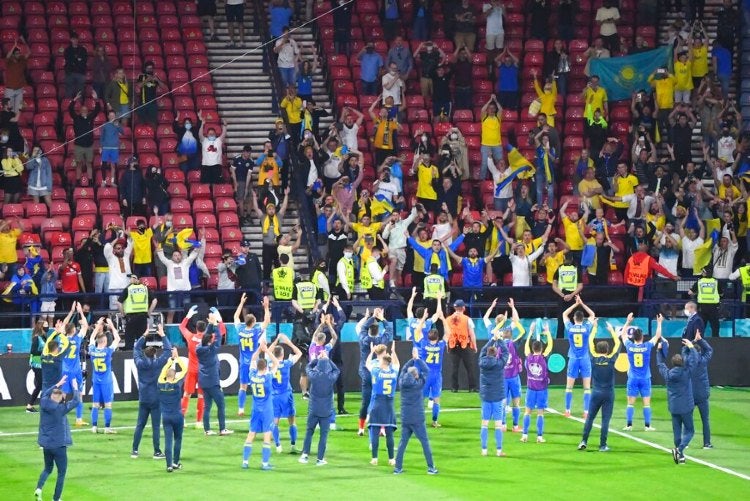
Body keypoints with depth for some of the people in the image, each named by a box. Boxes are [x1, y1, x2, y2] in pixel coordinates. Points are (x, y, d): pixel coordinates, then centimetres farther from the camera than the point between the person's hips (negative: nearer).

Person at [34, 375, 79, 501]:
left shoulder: (44, 404, -4)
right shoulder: (60, 409, -18)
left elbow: (45, 394, 18)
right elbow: (76, 401, -10)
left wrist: (57, 385, 24)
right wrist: (76, 388, 5)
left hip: (46, 444, 6)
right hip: (59, 445, -6)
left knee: (48, 468, 23)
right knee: (62, 472, 8)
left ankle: (39, 488, -2)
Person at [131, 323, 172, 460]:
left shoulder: (140, 363, -3)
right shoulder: (157, 364, -12)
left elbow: (136, 348, 13)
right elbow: (168, 350, -5)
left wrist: (145, 335, 14)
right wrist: (162, 335, 2)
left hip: (143, 400, 4)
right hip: (156, 400, -4)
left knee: (140, 425, 10)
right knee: (156, 426, 0)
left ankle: (134, 450, 10)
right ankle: (157, 452, 2)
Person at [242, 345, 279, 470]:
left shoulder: (252, 376, -6)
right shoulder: (267, 377, -16)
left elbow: (253, 360, 10)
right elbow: (276, 363, -7)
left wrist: (260, 349, 2)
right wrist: (267, 351, -7)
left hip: (256, 410, 4)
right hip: (267, 411, -4)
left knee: (251, 435, 8)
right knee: (267, 436, 0)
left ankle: (245, 461, 8)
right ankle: (265, 463, -1)